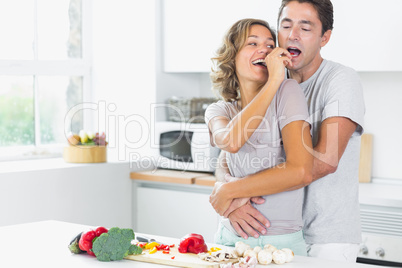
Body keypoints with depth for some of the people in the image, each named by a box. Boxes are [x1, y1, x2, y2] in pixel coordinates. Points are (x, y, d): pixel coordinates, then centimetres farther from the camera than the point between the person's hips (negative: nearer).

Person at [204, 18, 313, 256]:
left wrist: (235, 191, -11)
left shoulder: (287, 91, -5)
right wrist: (274, 81, -20)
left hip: (282, 242, -4)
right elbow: (231, 141, -20)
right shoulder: (218, 111, 7)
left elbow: (301, 171, -15)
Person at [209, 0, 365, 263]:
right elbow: (226, 159, 3)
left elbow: (325, 159, -26)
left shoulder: (342, 80, -11)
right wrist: (234, 202, -21)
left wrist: (234, 190, -26)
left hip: (328, 240, -4)